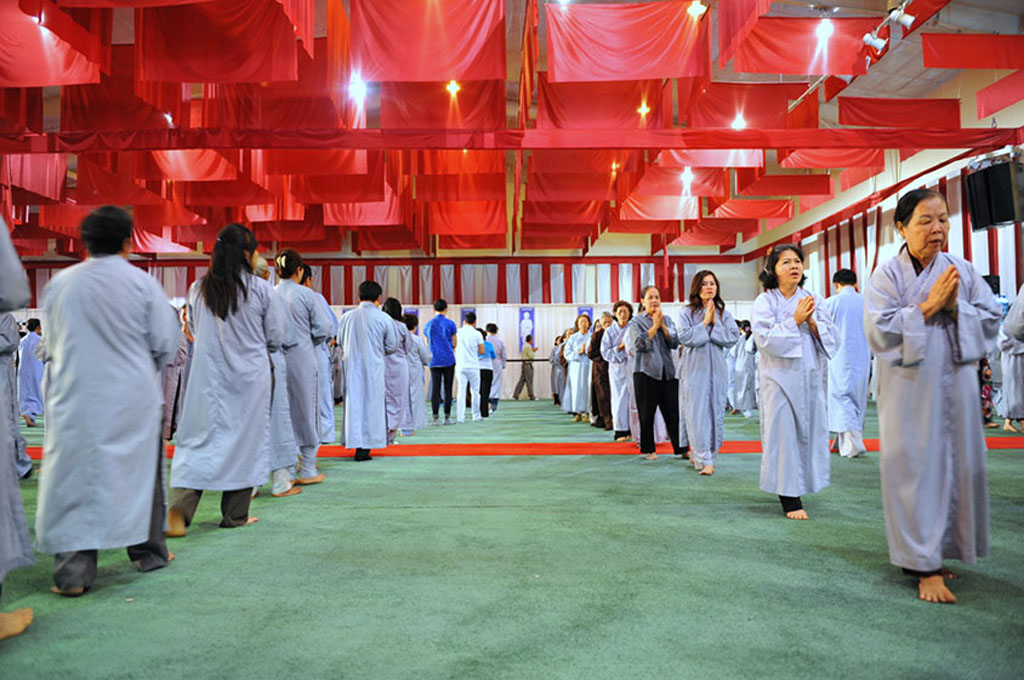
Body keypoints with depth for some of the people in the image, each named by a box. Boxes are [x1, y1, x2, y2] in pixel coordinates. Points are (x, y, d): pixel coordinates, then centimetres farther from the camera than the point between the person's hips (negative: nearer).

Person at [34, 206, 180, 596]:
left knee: (74, 479, 6)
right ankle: (148, 552, 26)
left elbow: (50, 345, 10)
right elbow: (165, 344, -3)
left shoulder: (60, 283, 0)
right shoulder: (142, 283, -7)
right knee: (139, 472, 12)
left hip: (74, 399, 1)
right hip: (132, 398, -1)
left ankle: (73, 569, 3)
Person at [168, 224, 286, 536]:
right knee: (244, 438, 9)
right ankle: (235, 515, 19)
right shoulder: (261, 290, -9)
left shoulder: (198, 289, 0)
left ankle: (179, 512, -6)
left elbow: (194, 331, 11)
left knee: (198, 440, 6)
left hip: (207, 375, 2)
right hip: (249, 377, -2)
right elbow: (277, 335, -2)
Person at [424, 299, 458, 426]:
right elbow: (454, 343, 3)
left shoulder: (428, 324, 7)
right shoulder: (450, 323, -2)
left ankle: (435, 417, -2)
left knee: (435, 389, 2)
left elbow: (427, 344, 14)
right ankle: (447, 417, 2)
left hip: (434, 361, 2)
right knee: (448, 389, 2)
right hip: (448, 360, -2)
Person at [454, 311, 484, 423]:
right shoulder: (476, 334, -4)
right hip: (473, 366, -1)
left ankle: (460, 417, -6)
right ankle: (476, 415, 18)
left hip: (460, 366, 1)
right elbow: (482, 351, -3)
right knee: (475, 391, 11)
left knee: (461, 391, 1)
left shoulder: (458, 332, 0)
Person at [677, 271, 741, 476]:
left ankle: (700, 454, 17)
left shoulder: (724, 313, 9)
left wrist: (715, 323, -9)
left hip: (717, 368, 3)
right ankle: (703, 460, -5)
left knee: (716, 412, 4)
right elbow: (685, 338, -10)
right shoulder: (687, 313, 2)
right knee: (697, 413, -7)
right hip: (694, 368, -3)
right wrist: (705, 322, -9)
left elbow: (733, 337, -2)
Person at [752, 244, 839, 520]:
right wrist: (794, 321, -14)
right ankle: (790, 499, 1)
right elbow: (765, 339, -13)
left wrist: (812, 322, -11)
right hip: (780, 378, -4)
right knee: (783, 434, -5)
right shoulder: (765, 301, -1)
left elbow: (832, 338, 5)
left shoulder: (814, 300, 10)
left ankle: (802, 484, 25)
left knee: (810, 431, 7)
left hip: (811, 378, 4)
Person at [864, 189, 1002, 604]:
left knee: (958, 468, 8)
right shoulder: (887, 276, -3)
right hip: (911, 390, -4)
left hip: (956, 386, 4)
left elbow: (991, 318, 5)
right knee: (917, 471, -3)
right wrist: (928, 307, -15)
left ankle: (942, 548, 27)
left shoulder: (962, 270, 8)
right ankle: (925, 567, 3)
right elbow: (879, 331, -13)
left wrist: (956, 307, -11)